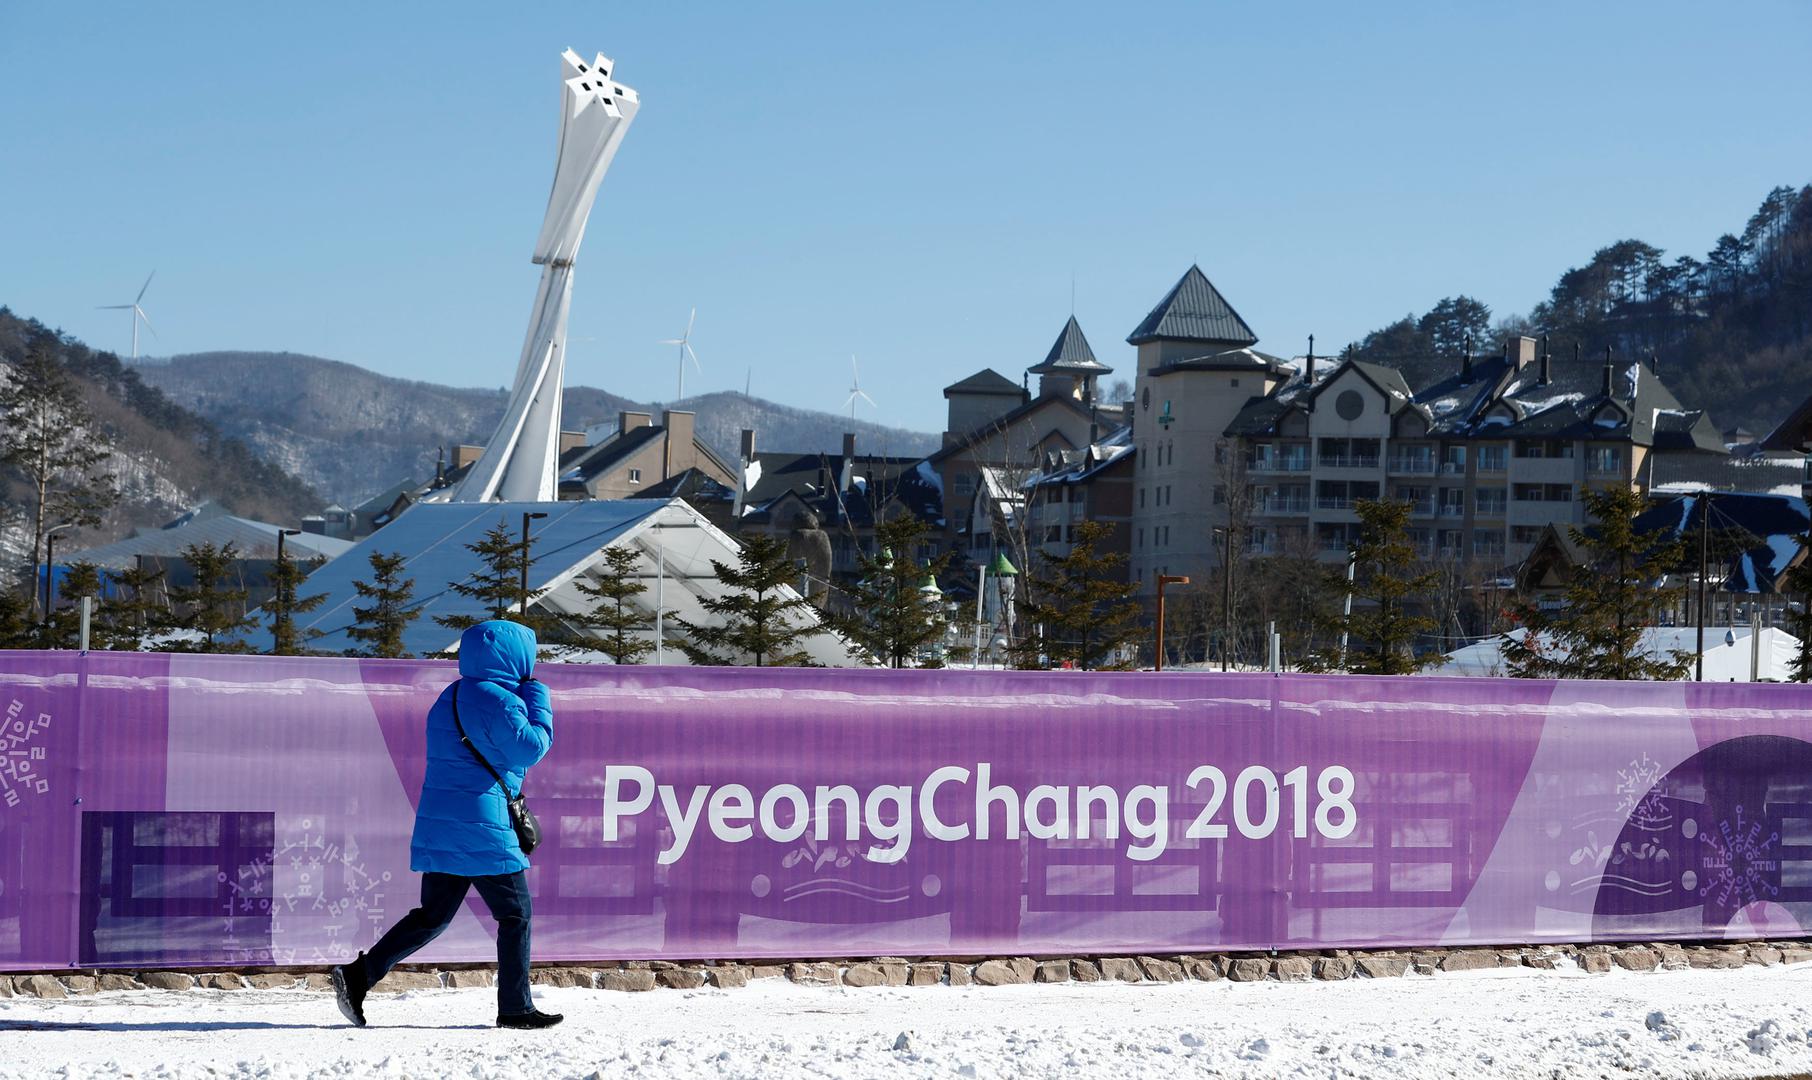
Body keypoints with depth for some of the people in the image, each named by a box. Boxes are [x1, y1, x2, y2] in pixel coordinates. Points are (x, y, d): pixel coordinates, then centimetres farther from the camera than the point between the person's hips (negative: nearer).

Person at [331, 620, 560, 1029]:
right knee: (516, 913, 3)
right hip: (483, 829, -9)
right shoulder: (499, 701, -13)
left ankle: (359, 975, 1)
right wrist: (538, 701, -3)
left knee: (433, 917, 12)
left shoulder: (450, 698, 17)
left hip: (440, 825, 9)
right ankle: (516, 1007, 5)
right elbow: (529, 748, -15)